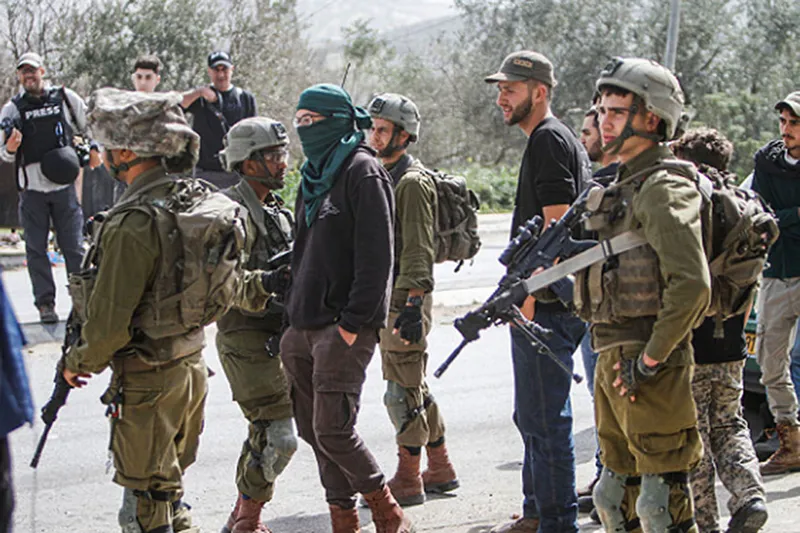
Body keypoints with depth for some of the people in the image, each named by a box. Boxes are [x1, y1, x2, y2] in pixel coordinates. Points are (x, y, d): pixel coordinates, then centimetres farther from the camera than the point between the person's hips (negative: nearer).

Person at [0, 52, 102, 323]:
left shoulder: (66, 98, 5)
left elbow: (90, 126, 20)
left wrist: (94, 149, 6)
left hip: (64, 186, -1)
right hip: (32, 189, 1)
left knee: (73, 246, 0)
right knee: (36, 249, 1)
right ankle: (45, 303, 7)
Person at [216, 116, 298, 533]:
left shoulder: (275, 209, 16)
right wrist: (268, 283, -29)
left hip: (275, 337, 9)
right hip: (246, 338, -9)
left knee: (265, 434, 15)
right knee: (278, 438, -12)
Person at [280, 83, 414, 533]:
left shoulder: (362, 171, -9)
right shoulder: (316, 174, 18)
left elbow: (377, 255, -15)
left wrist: (353, 322, -19)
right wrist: (296, 314, 17)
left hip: (343, 327, -9)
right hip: (304, 326, 9)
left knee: (333, 431, -11)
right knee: (313, 430, 9)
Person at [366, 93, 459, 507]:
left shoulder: (412, 182, -13)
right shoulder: (383, 176, 17)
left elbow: (418, 250, -19)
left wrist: (412, 305, -23)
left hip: (406, 299, -10)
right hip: (386, 299, 10)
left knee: (402, 392, -5)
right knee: (414, 388, 15)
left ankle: (408, 480, 3)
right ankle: (441, 469, 24)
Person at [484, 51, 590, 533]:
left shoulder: (549, 140, -13)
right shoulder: (562, 140, 19)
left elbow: (556, 226, -21)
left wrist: (529, 294, -21)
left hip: (547, 306, -11)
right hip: (547, 301, 11)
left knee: (544, 419, -7)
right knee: (533, 416, 18)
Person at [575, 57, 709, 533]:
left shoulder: (664, 190, -14)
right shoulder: (622, 188, 17)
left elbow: (692, 285, -25)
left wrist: (649, 362, -21)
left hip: (651, 371, -10)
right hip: (613, 364, 10)